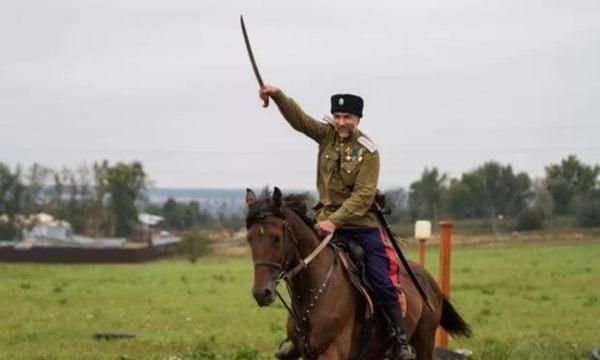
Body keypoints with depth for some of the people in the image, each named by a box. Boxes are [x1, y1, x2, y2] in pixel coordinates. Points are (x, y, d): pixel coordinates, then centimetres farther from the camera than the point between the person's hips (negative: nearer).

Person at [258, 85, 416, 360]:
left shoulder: (367, 151, -12)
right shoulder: (327, 135, 2)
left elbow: (364, 195, -18)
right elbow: (298, 119, -9)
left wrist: (335, 220, -27)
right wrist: (277, 95, -26)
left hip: (362, 226, -4)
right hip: (328, 222, 4)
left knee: (381, 284, -7)